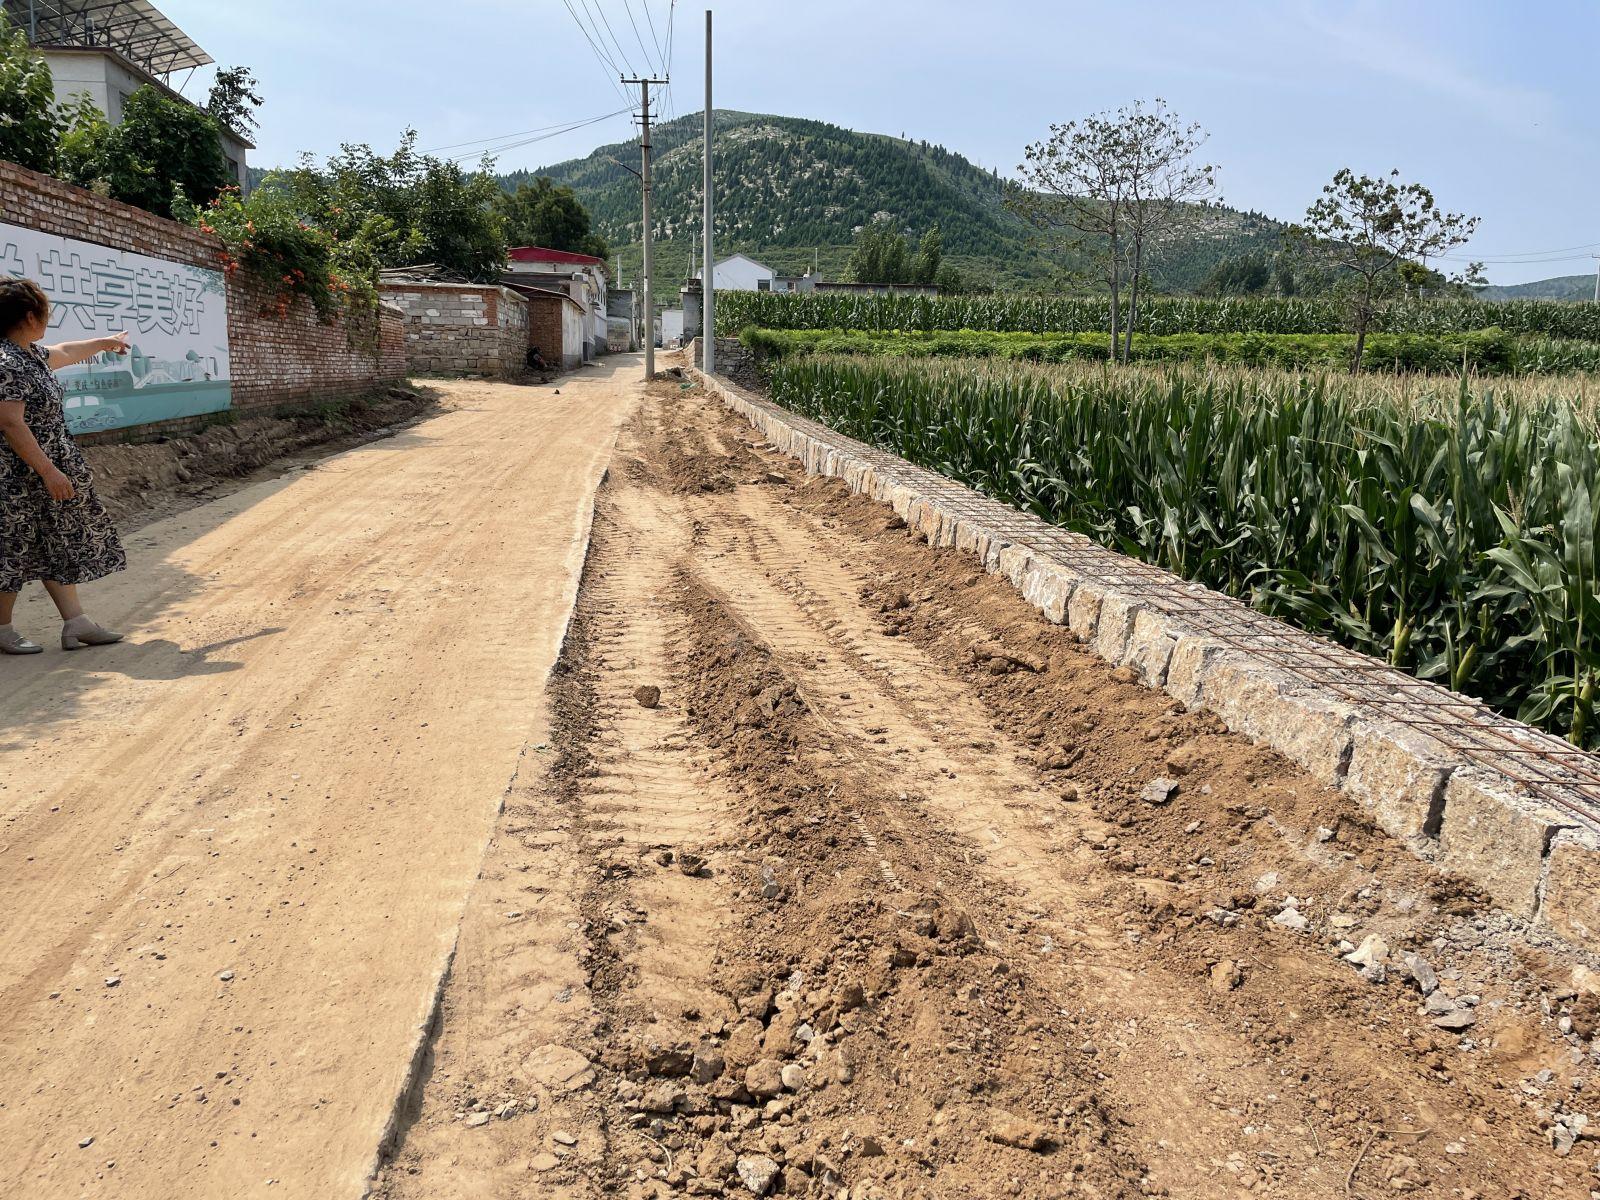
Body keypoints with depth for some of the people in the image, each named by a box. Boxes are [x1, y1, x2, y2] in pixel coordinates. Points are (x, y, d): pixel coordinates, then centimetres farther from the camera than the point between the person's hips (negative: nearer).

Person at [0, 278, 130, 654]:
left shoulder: (30, 354, 9)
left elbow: (63, 352, 32)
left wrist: (104, 342, 49)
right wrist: (49, 472, -24)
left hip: (49, 470, 10)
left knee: (59, 546, 11)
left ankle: (75, 622, 15)